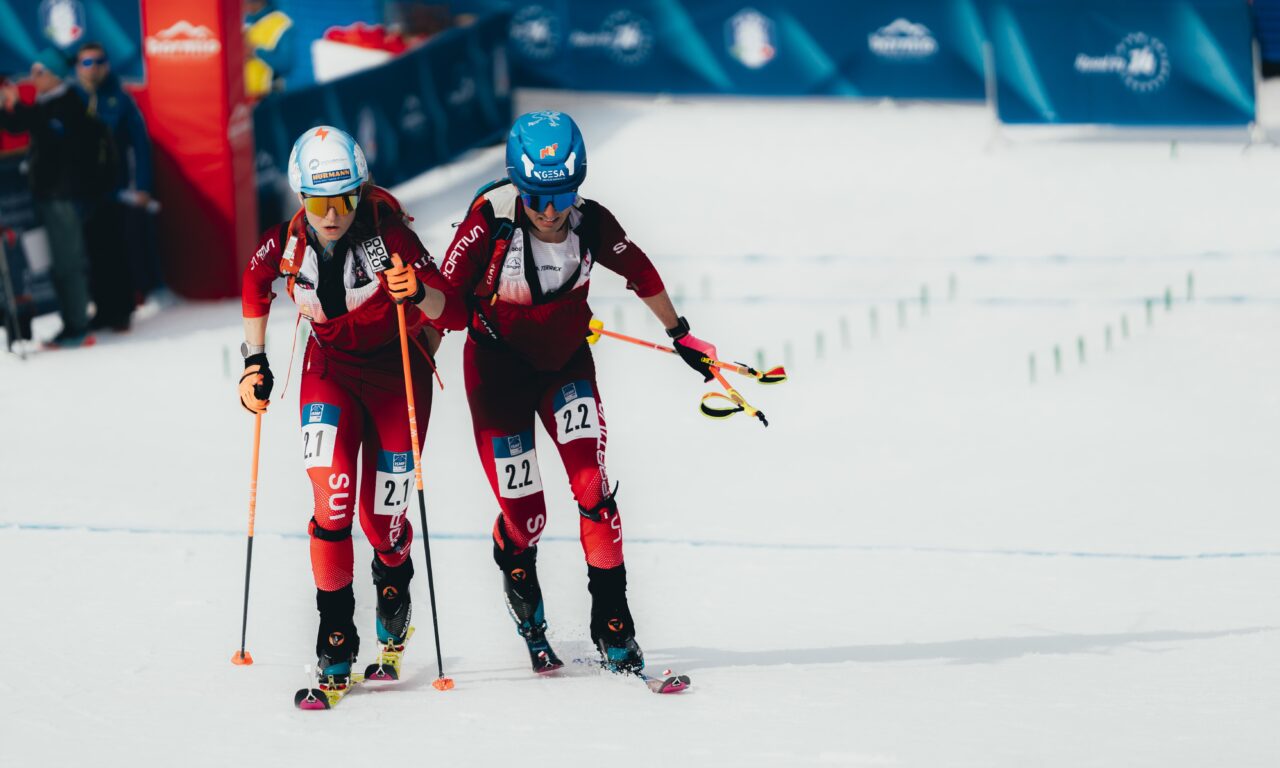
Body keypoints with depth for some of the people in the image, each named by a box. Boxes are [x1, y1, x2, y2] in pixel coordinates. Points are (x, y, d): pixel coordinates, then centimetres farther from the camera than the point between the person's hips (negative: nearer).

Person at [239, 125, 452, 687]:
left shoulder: (387, 232, -25)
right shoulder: (285, 243, -17)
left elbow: (441, 302, -25)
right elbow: (255, 282, 6)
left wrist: (417, 293, -47)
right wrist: (254, 361, 3)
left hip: (397, 367, -1)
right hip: (331, 366, 1)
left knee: (381, 515, 2)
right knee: (333, 498, -20)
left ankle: (394, 574, 39)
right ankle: (335, 630, -9)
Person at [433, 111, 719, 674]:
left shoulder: (591, 224, -15)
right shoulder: (492, 220, -24)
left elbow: (640, 273, 4)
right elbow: (448, 299, -17)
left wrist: (681, 335, 14)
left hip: (567, 364, 2)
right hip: (499, 370, -2)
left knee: (593, 489, -16)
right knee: (525, 516, 0)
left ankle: (611, 621, -7)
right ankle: (515, 564, 38)